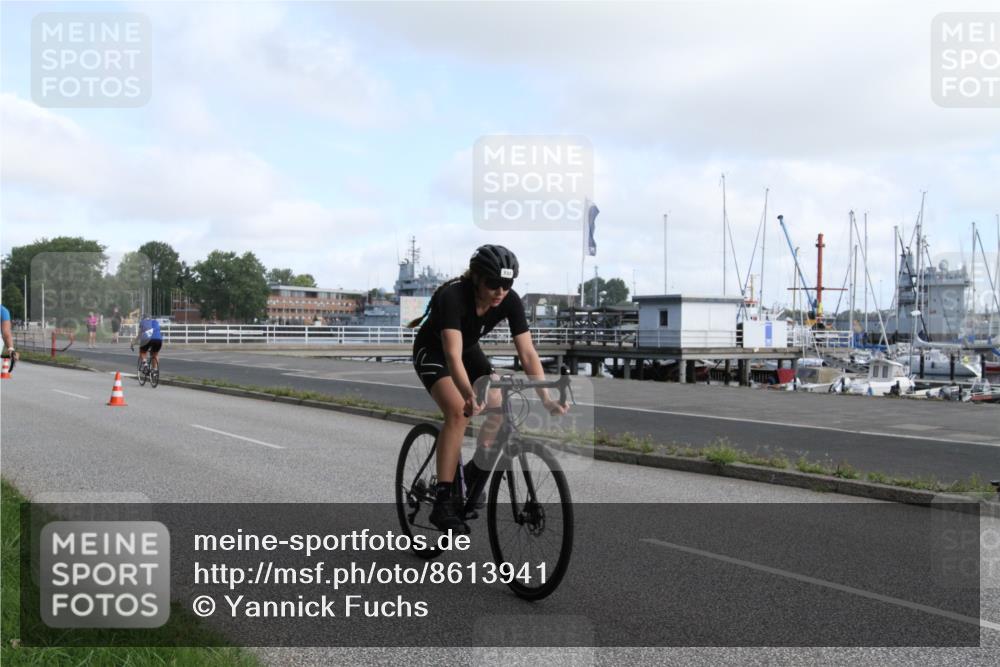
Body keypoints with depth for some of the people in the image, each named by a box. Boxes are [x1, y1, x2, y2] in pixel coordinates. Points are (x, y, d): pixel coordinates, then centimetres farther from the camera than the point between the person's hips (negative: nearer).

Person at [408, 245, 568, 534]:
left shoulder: (510, 301, -22)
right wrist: (470, 396, -61)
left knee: (499, 407, -15)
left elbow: (528, 353, -24)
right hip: (432, 351, -5)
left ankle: (475, 472, 8)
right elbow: (453, 355, -46)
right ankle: (442, 502, -24)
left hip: (469, 349, 5)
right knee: (458, 411, -27)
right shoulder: (453, 296, -36)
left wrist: (546, 398, -35)